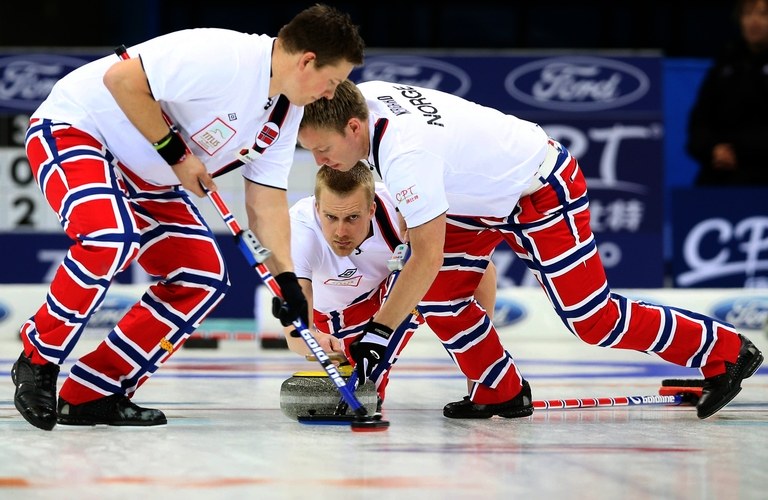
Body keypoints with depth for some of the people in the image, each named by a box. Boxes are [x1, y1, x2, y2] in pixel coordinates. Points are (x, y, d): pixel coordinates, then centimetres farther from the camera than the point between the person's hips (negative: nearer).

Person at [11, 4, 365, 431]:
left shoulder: (286, 112, 1)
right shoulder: (223, 58, -29)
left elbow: (266, 200, 4)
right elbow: (121, 78, -29)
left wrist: (286, 278, -7)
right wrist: (175, 153, -21)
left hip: (145, 174, 10)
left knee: (203, 278, 0)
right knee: (112, 238, -35)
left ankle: (93, 394, 4)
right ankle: (38, 363, -14)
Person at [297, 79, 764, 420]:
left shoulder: (405, 155, -37)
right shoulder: (359, 98, -12)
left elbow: (427, 258, -34)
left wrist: (379, 331, -32)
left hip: (543, 192, -9)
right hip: (484, 194, 9)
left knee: (593, 318, -5)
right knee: (437, 293, -2)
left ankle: (726, 351, 8)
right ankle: (502, 391, 13)